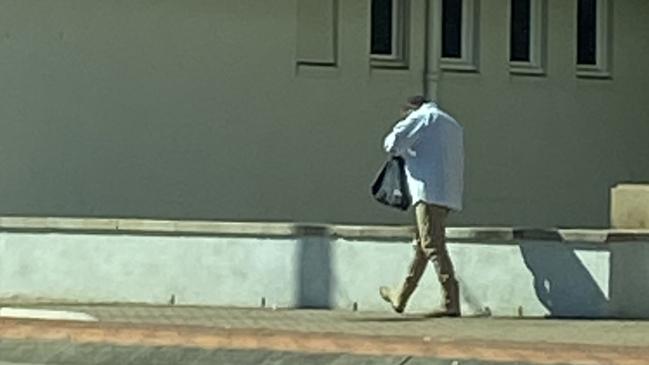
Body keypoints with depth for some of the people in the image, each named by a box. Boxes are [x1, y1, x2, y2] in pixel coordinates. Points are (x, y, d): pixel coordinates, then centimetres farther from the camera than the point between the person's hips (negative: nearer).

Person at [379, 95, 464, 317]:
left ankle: (451, 303, -17)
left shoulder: (422, 117, 0)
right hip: (450, 194, 9)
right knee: (422, 245, 16)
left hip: (430, 190, -9)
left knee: (432, 245, -11)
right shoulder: (453, 124, 26)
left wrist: (398, 151, 16)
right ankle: (400, 298, 25)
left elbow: (393, 143, -9)